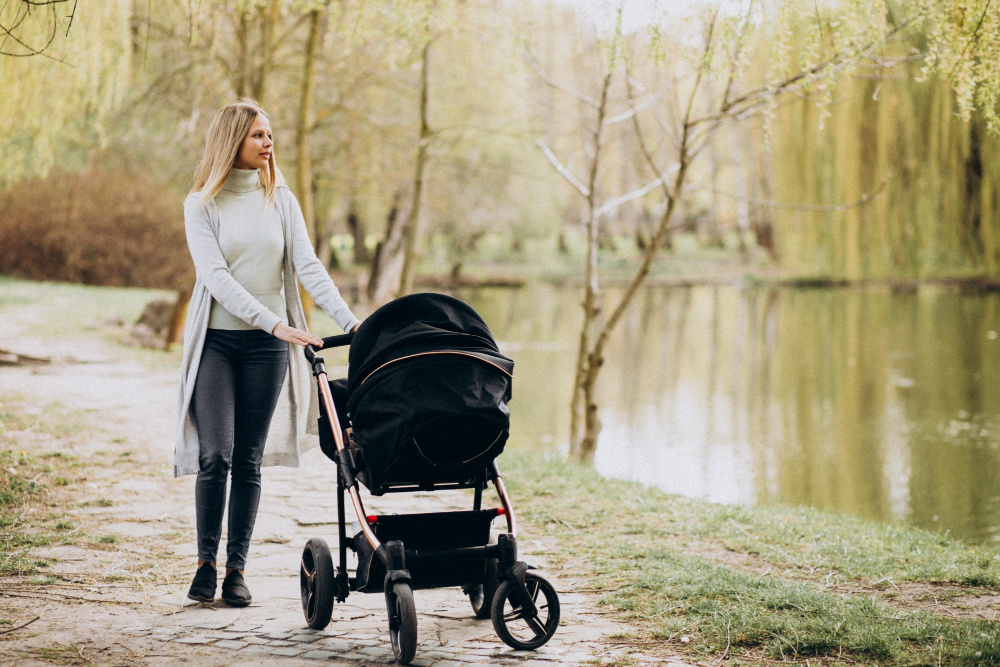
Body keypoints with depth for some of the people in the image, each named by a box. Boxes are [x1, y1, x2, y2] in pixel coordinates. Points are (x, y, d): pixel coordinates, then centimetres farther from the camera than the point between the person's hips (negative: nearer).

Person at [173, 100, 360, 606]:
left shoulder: (281, 199, 9)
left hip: (267, 346, 3)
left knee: (249, 460, 3)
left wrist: (350, 321, -13)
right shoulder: (202, 203, -1)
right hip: (216, 340, -2)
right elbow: (214, 275, -12)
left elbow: (307, 267, 1)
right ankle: (206, 561, 4)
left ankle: (237, 567, 10)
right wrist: (274, 322, -24)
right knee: (215, 455, -11)